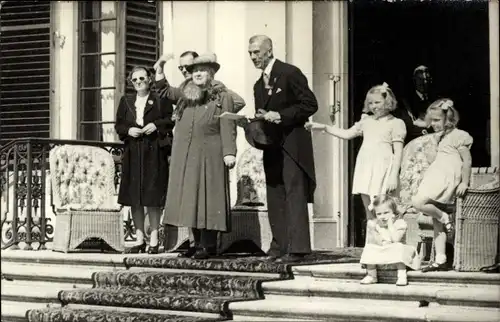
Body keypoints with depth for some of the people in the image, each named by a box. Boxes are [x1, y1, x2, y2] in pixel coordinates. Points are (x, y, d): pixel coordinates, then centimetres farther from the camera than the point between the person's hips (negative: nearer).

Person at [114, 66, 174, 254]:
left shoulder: (160, 100, 3)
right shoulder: (126, 101, 15)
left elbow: (171, 120, 1)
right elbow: (118, 125, 15)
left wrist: (156, 125, -13)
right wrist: (128, 130, -4)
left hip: (154, 152, -4)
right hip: (133, 154, 4)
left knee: (153, 197, -4)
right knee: (134, 198, 3)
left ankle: (154, 240, 2)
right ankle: (140, 239, 10)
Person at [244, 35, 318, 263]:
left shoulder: (290, 73, -6)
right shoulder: (259, 85, 18)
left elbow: (310, 105, -11)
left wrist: (280, 115, -17)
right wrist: (253, 124, 1)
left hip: (292, 143, -8)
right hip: (271, 146, 8)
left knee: (295, 195, -10)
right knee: (275, 198, 7)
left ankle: (296, 248, -12)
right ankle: (279, 246, 12)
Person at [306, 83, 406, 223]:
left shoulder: (396, 123, -1)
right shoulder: (366, 121, 16)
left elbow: (398, 152, -5)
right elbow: (347, 134, 21)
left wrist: (394, 176, -12)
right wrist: (323, 127, 12)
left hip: (382, 170, -6)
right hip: (365, 168, 6)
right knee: (369, 213, 9)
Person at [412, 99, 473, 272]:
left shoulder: (458, 136, -5)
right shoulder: (439, 137, 21)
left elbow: (467, 161, -8)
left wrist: (464, 182, -13)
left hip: (446, 179, -9)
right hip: (435, 179, 9)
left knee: (418, 202, -25)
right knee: (436, 221, 4)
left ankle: (444, 217, -5)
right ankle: (440, 259, 4)